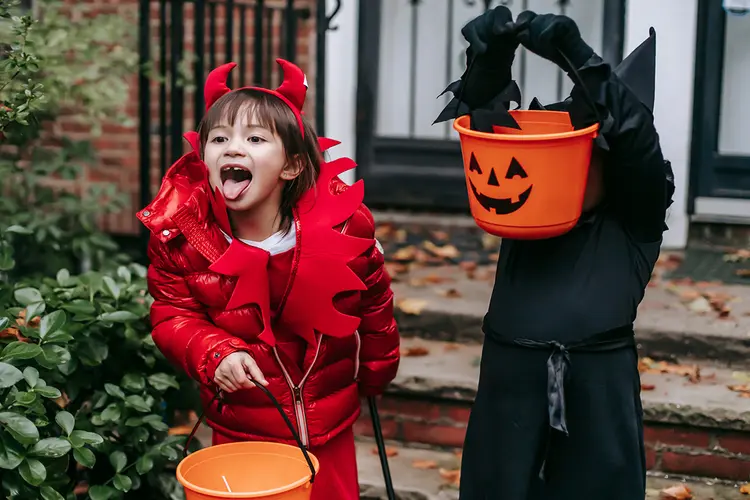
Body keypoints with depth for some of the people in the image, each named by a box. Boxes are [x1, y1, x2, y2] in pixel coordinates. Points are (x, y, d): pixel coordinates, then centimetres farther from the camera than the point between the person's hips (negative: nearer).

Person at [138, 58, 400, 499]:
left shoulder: (344, 227, -17)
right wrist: (213, 354, -25)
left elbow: (374, 302, 1)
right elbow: (173, 314, -5)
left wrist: (375, 372, 16)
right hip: (240, 427, 0)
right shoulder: (181, 236, -15)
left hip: (329, 427, 1)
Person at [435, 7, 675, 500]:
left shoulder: (637, 216, -1)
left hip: (600, 383, -2)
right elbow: (482, 126, -4)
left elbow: (635, 137, -18)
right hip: (512, 376, 3)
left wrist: (576, 56, -30)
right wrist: (491, 57, -22)